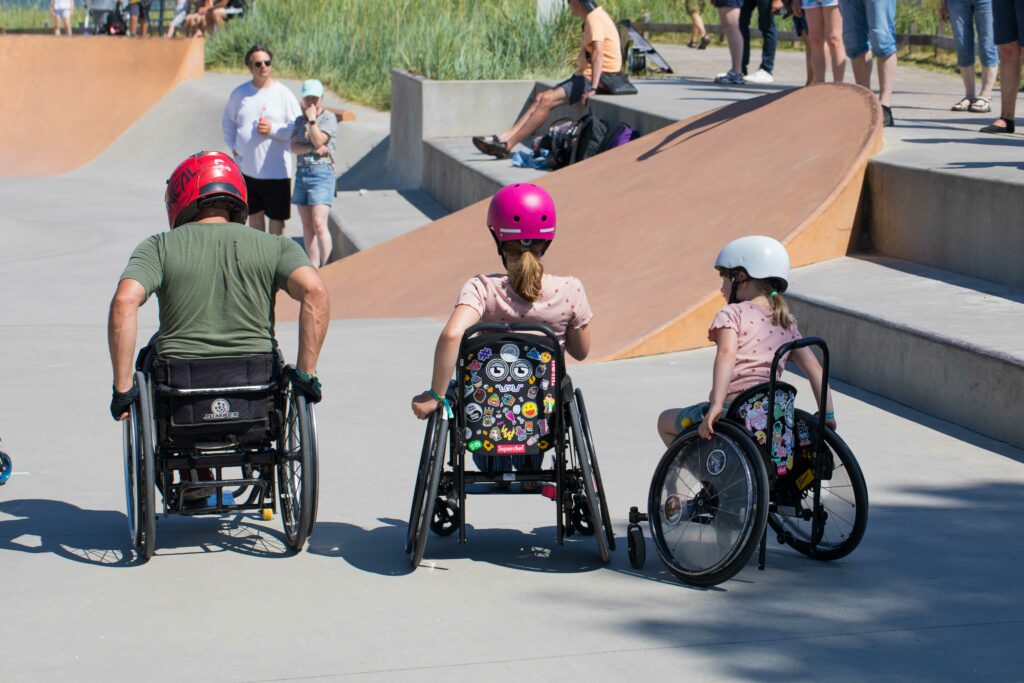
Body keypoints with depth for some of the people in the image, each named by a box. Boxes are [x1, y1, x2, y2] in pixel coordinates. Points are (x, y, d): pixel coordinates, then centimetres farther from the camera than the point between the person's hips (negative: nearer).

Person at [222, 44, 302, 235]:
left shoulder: (283, 94, -5)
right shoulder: (239, 93, 5)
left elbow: (298, 128, -4)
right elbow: (227, 122, 19)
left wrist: (273, 129, -17)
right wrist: (233, 147, 7)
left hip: (276, 171, -4)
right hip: (247, 169, 4)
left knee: (277, 217, 3)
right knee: (254, 215, 14)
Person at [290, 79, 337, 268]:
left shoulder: (329, 118, 0)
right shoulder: (299, 120, 15)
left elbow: (318, 140, -13)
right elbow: (294, 146, 1)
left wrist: (312, 119, -7)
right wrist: (312, 149, -14)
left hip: (321, 172, -6)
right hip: (301, 173, 6)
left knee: (319, 224, -15)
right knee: (307, 226, 7)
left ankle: (326, 268, -11)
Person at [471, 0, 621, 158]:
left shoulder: (594, 19, -16)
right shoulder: (595, 16, 16)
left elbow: (598, 53, -28)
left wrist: (592, 88, -35)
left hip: (597, 78, -10)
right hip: (586, 75, 10)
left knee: (547, 100, -19)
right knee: (540, 98, 1)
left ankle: (508, 145, -21)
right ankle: (507, 136, -7)